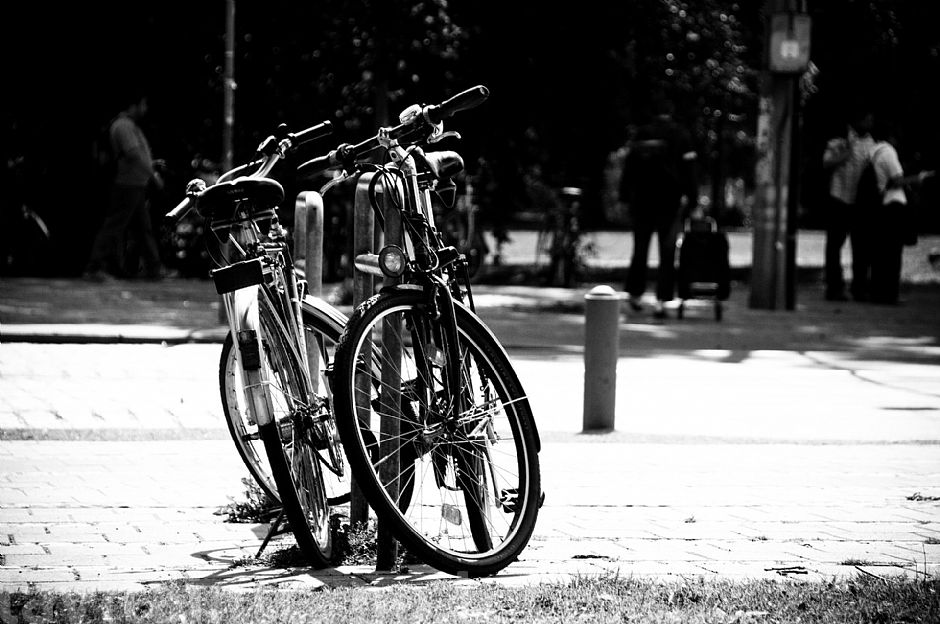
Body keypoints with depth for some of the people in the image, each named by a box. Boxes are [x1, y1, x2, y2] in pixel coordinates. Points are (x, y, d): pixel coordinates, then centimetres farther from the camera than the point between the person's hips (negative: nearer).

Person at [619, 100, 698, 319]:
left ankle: (635, 294, 19)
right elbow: (688, 169, -4)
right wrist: (691, 198, -2)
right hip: (671, 200, -2)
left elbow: (628, 165, 5)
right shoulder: (681, 135, 0)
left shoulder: (641, 134, 5)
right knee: (667, 252, -1)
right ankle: (661, 301, -9)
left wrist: (625, 195, 8)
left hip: (642, 200, 2)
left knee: (640, 249, 14)